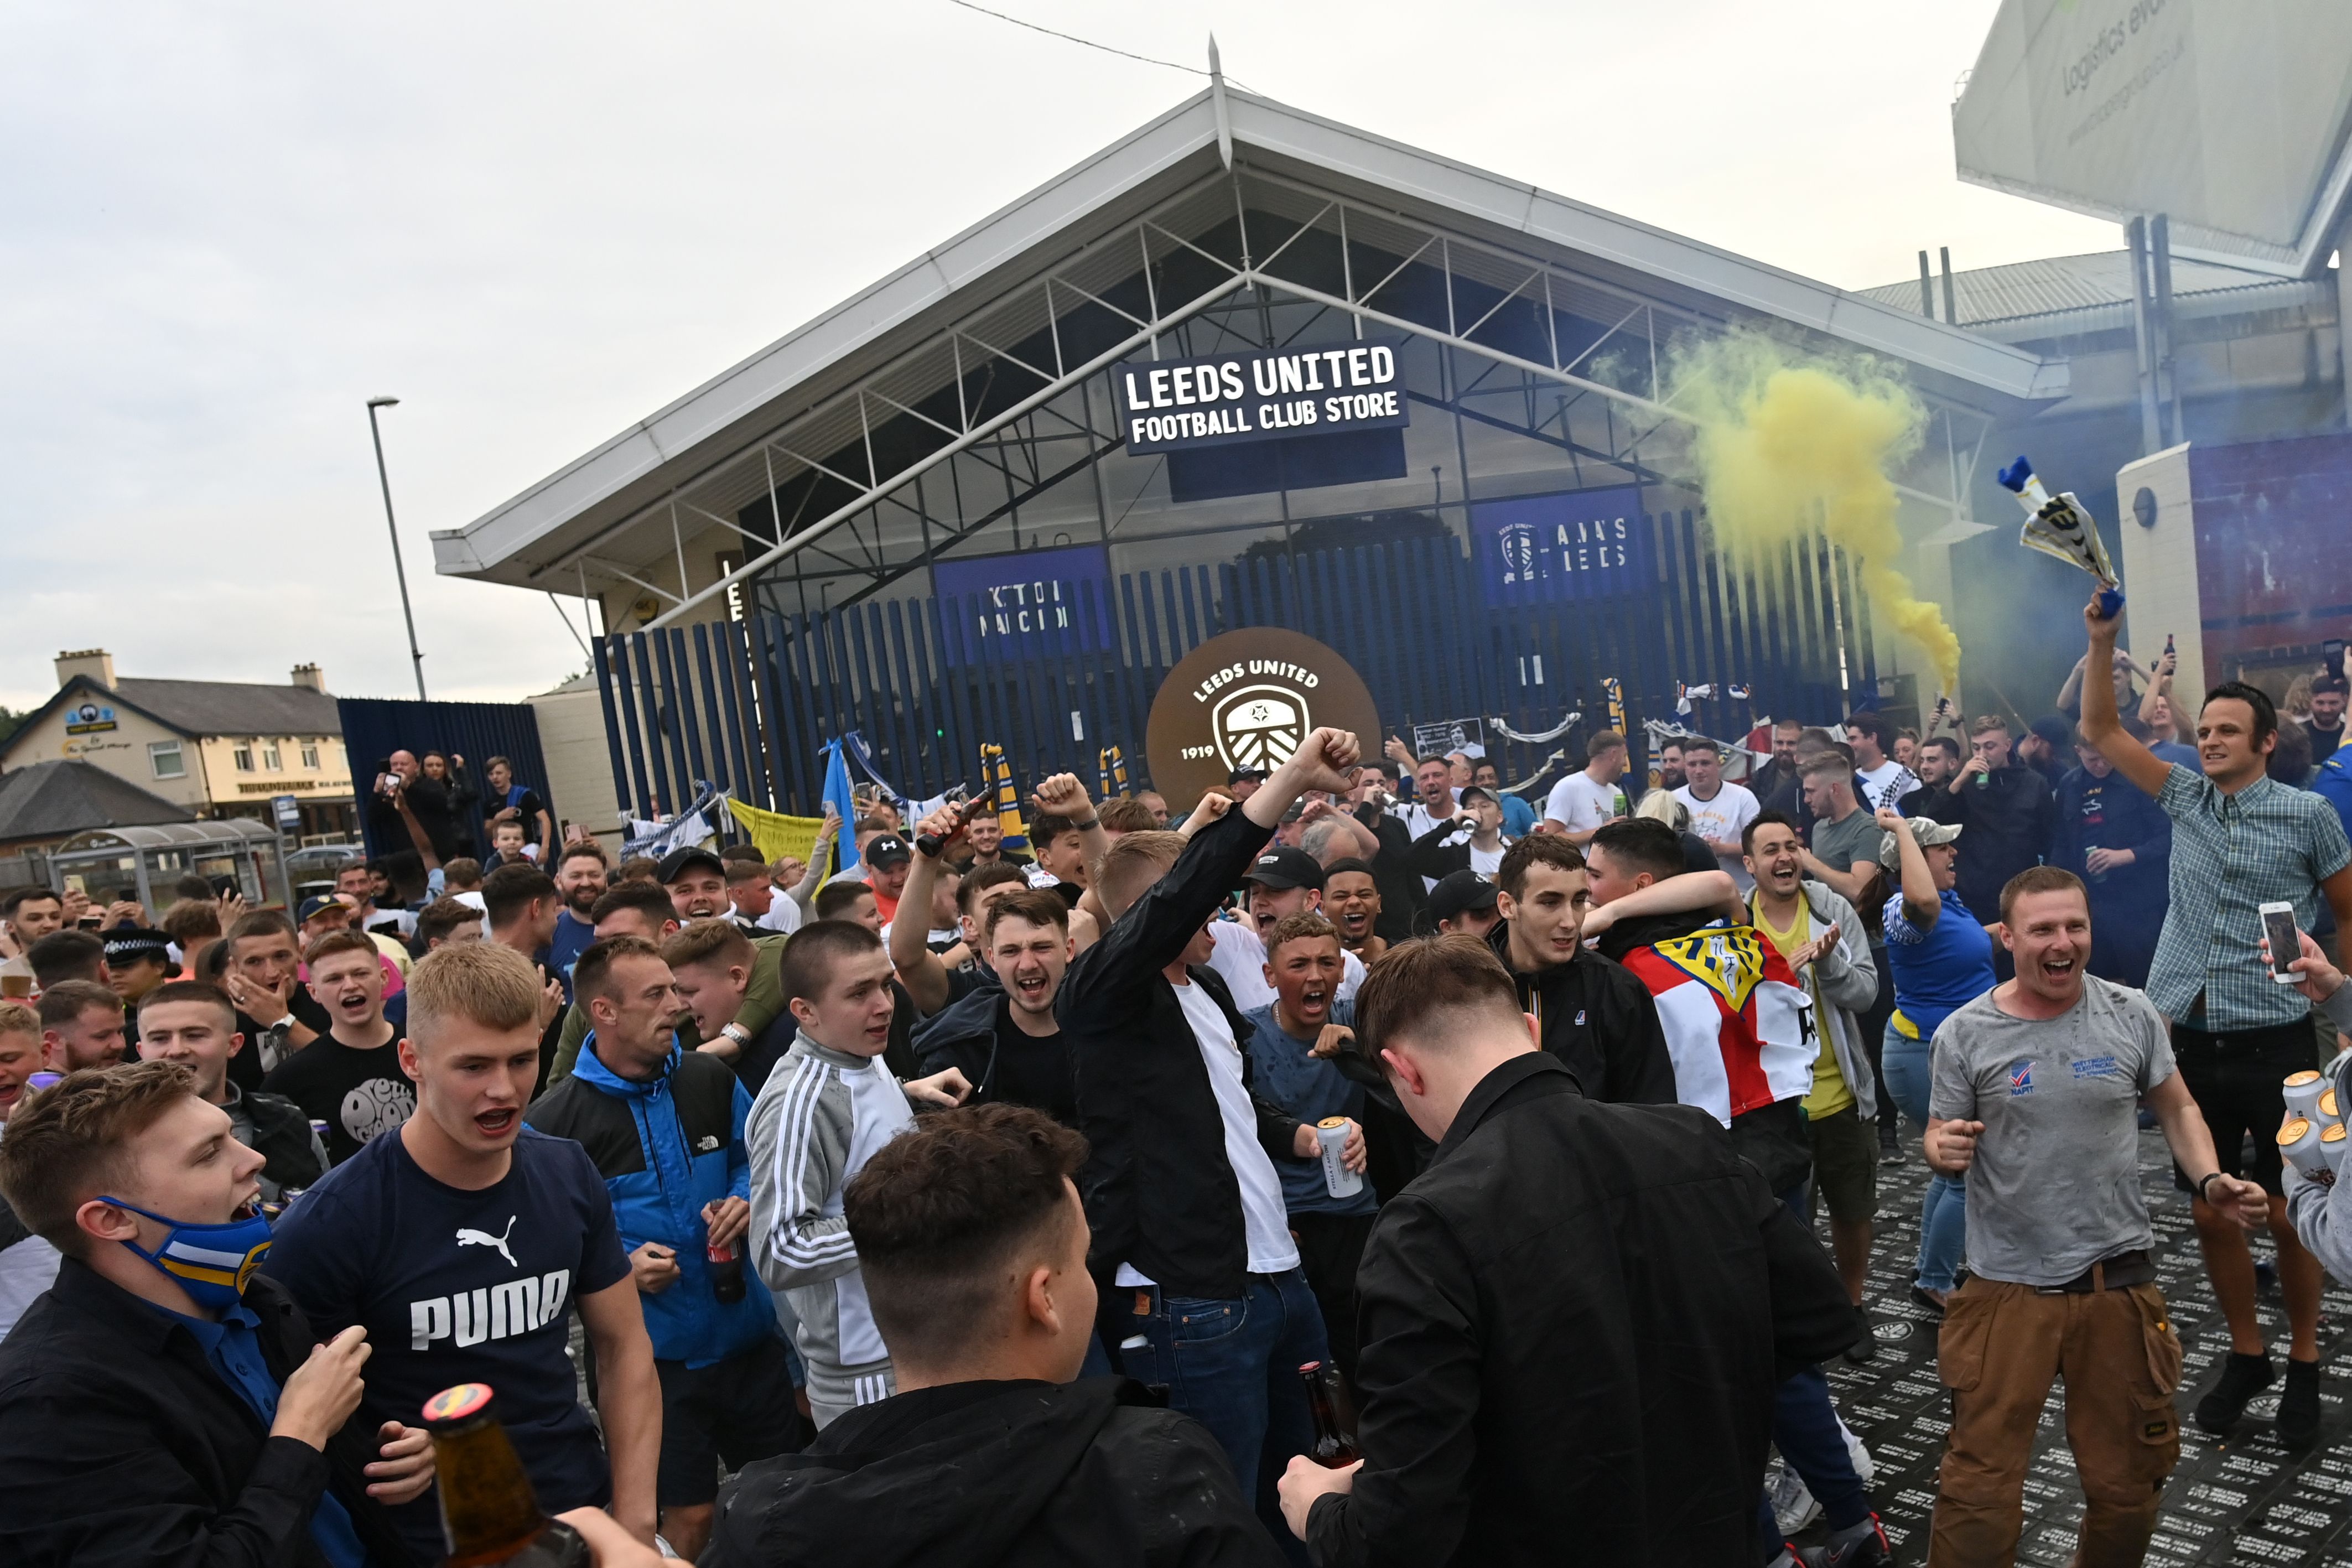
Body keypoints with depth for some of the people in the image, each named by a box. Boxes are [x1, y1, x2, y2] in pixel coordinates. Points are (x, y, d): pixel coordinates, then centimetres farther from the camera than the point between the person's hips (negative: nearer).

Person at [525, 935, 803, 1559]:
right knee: (689, 1517, 10)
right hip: (654, 1350, -3)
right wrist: (621, 1269, -21)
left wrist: (746, 1200, -8)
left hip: (748, 1333, 4)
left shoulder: (712, 1078, -2)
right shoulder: (553, 1124, -12)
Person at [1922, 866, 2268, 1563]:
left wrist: (2211, 1180, -7)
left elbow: (2177, 1110, 11)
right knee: (1979, 1490, -2)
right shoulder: (1966, 1033, -8)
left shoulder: (2132, 1015, -3)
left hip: (2119, 1282, 2)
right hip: (2008, 1288, -2)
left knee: (2128, 1487, 16)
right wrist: (1945, 1152, -23)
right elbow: (1940, 1142, 0)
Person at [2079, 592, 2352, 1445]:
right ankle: (2246, 1354, 28)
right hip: (2194, 1040, 3)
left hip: (2277, 1043, -3)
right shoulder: (2187, 798, 6)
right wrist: (2102, 643, -3)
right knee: (2210, 1212, 10)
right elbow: (2101, 732, 8)